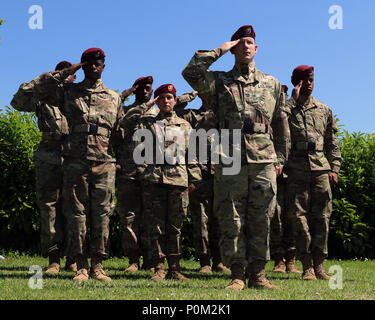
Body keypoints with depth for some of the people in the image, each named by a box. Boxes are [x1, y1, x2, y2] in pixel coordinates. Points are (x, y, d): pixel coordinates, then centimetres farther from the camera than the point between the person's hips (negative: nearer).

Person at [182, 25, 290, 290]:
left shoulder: (272, 84, 17)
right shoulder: (220, 82, 10)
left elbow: (281, 125, 21)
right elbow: (190, 73, -9)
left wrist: (280, 158, 15)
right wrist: (218, 50, -3)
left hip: (264, 161, 2)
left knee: (261, 220, 3)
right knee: (232, 220, -1)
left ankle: (258, 275, 11)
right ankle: (237, 275, 6)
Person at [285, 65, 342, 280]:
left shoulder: (324, 110, 17)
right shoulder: (287, 108, 8)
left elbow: (332, 143, 18)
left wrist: (334, 168, 9)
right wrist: (294, 99, -10)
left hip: (321, 170, 3)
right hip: (297, 171, -3)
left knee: (322, 217, 1)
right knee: (300, 218, -4)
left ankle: (319, 265, 9)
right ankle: (307, 266, 2)